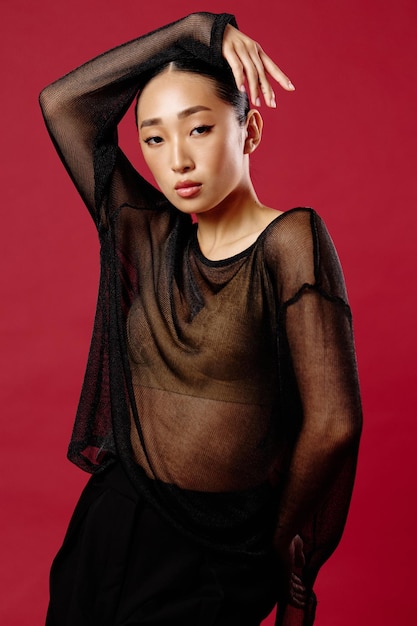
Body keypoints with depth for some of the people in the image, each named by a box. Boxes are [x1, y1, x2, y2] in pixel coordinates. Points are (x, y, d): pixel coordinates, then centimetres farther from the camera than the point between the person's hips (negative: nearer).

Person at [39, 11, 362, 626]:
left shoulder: (289, 239, -14)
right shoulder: (154, 242, -1)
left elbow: (333, 422, -18)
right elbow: (61, 102, 0)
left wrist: (280, 539, -3)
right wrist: (193, 27, -1)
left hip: (217, 556, -4)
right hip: (115, 522, 5)